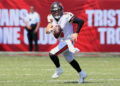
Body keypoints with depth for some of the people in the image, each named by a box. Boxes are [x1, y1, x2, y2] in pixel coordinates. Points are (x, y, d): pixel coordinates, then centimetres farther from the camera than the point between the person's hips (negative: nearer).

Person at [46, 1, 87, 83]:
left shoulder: (67, 16, -23)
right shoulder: (52, 18, -4)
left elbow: (81, 21, -23)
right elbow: (47, 31, -11)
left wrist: (76, 33, -25)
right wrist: (51, 29, -33)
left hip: (68, 41, -8)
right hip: (62, 42, 8)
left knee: (52, 54, -17)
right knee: (70, 60, 19)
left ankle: (58, 70, 6)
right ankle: (82, 74, 35)